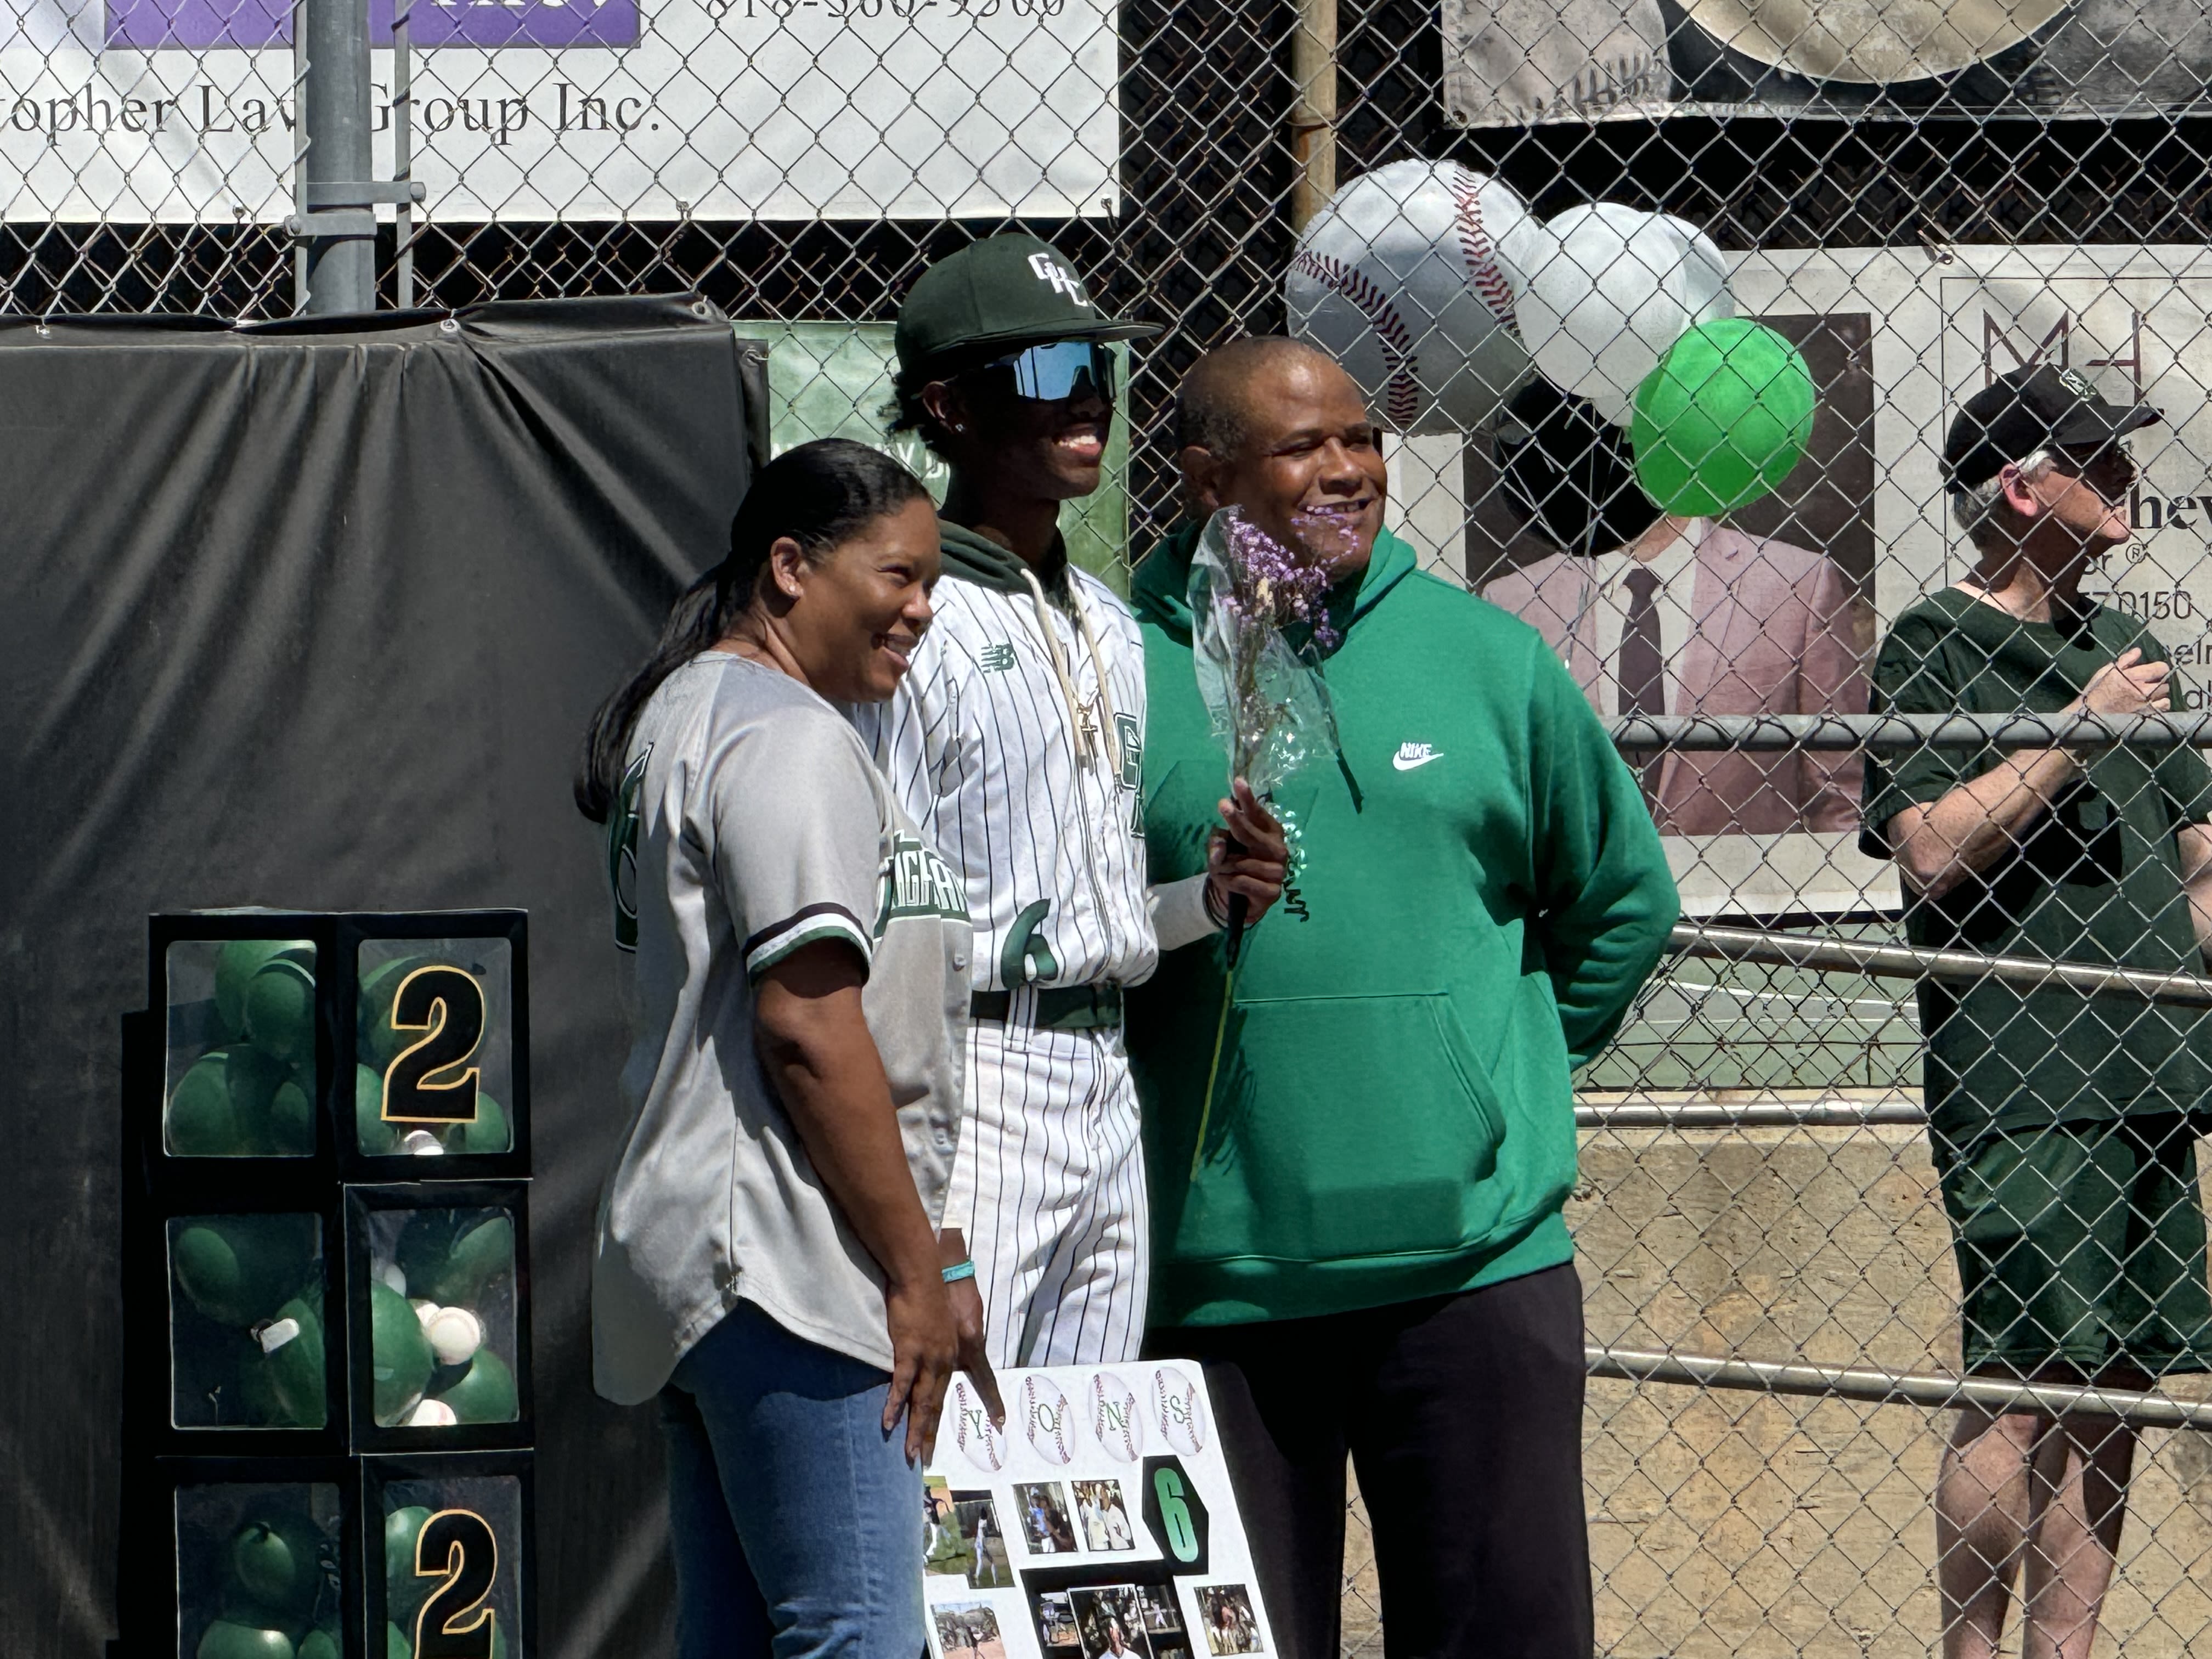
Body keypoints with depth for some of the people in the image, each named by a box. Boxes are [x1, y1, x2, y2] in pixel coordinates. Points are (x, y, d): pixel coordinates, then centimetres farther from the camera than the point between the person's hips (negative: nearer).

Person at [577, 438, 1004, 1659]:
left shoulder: (683, 717, 22)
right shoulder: (788, 738, -11)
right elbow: (806, 1023, -19)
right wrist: (917, 1273, -16)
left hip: (687, 1265, 11)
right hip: (789, 1268, -11)